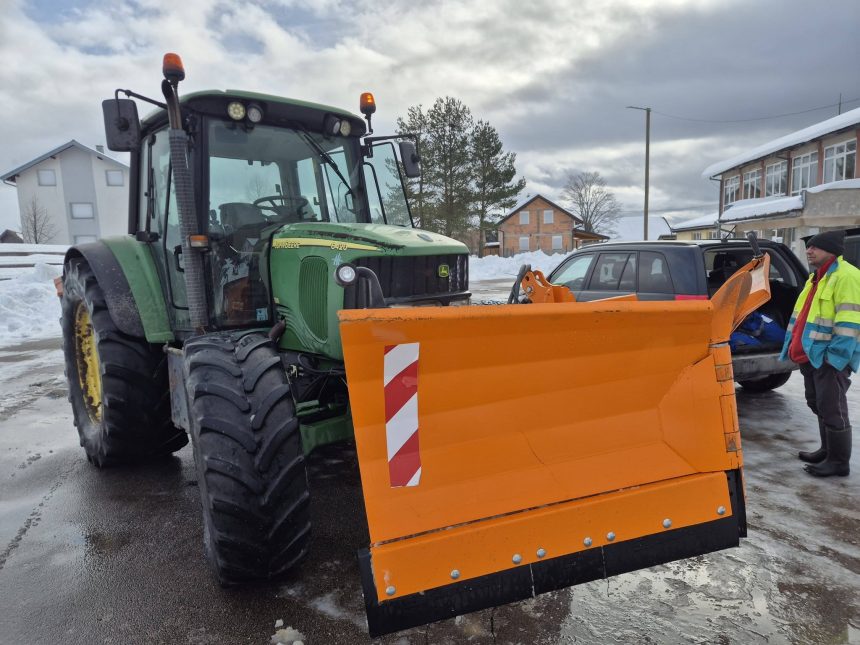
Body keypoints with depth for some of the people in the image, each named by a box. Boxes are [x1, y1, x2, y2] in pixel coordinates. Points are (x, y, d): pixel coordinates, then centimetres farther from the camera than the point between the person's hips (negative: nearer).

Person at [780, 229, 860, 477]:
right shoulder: (816, 278, 19)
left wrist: (834, 356, -23)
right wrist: (795, 347, 20)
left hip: (830, 357, -10)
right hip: (811, 354, 10)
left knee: (832, 409, -3)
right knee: (818, 405, 17)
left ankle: (839, 461, 7)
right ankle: (828, 451, 30)